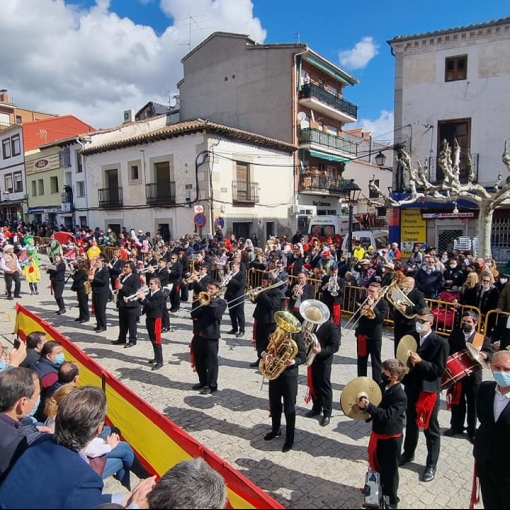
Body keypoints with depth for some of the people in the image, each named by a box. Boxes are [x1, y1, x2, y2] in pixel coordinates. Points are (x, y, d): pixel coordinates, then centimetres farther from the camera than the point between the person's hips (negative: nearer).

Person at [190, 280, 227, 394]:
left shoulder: (221, 302, 0)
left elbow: (217, 314, -19)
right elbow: (194, 315, -1)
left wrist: (211, 301, -14)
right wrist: (202, 304, -15)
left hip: (211, 336, -5)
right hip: (198, 334, 5)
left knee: (211, 362, 3)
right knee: (198, 361, 15)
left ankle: (211, 385, 15)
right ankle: (203, 382, 31)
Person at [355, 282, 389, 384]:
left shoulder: (383, 303, -6)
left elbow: (381, 318, -19)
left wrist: (372, 306, -20)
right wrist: (362, 311, -13)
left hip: (375, 336, -4)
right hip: (362, 334, 5)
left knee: (376, 361, 5)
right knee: (361, 360, 14)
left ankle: (377, 383, 13)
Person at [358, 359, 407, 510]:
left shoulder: (400, 396, -26)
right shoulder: (383, 386, -3)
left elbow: (387, 415, -33)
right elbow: (376, 405, 11)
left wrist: (368, 406, -38)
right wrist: (365, 403, -9)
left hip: (391, 438, -8)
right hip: (378, 433, 8)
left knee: (389, 469, 10)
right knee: (378, 464, 25)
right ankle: (379, 490, 48)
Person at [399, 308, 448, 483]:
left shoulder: (440, 342, -14)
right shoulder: (411, 337, 1)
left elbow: (440, 370, -16)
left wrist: (420, 361, -27)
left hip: (429, 390, -5)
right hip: (411, 387, 5)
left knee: (431, 429, 11)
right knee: (411, 423, 21)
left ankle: (431, 465, 27)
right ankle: (408, 453, 40)